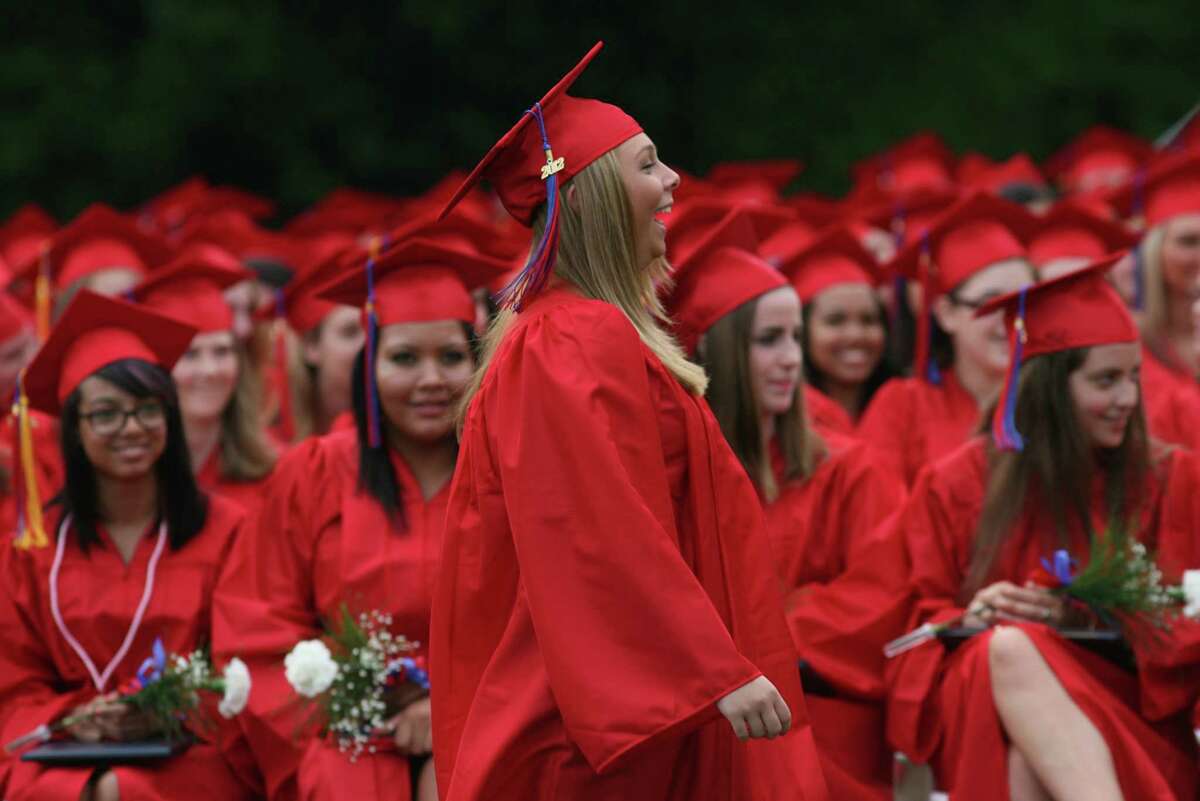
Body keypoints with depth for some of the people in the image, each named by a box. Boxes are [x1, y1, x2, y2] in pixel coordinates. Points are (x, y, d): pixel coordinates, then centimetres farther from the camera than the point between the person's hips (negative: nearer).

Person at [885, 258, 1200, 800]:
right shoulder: (955, 486, 11)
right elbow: (918, 624, 12)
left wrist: (1079, 618, -11)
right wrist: (968, 620, -12)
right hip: (978, 710, 0)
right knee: (1009, 645, -38)